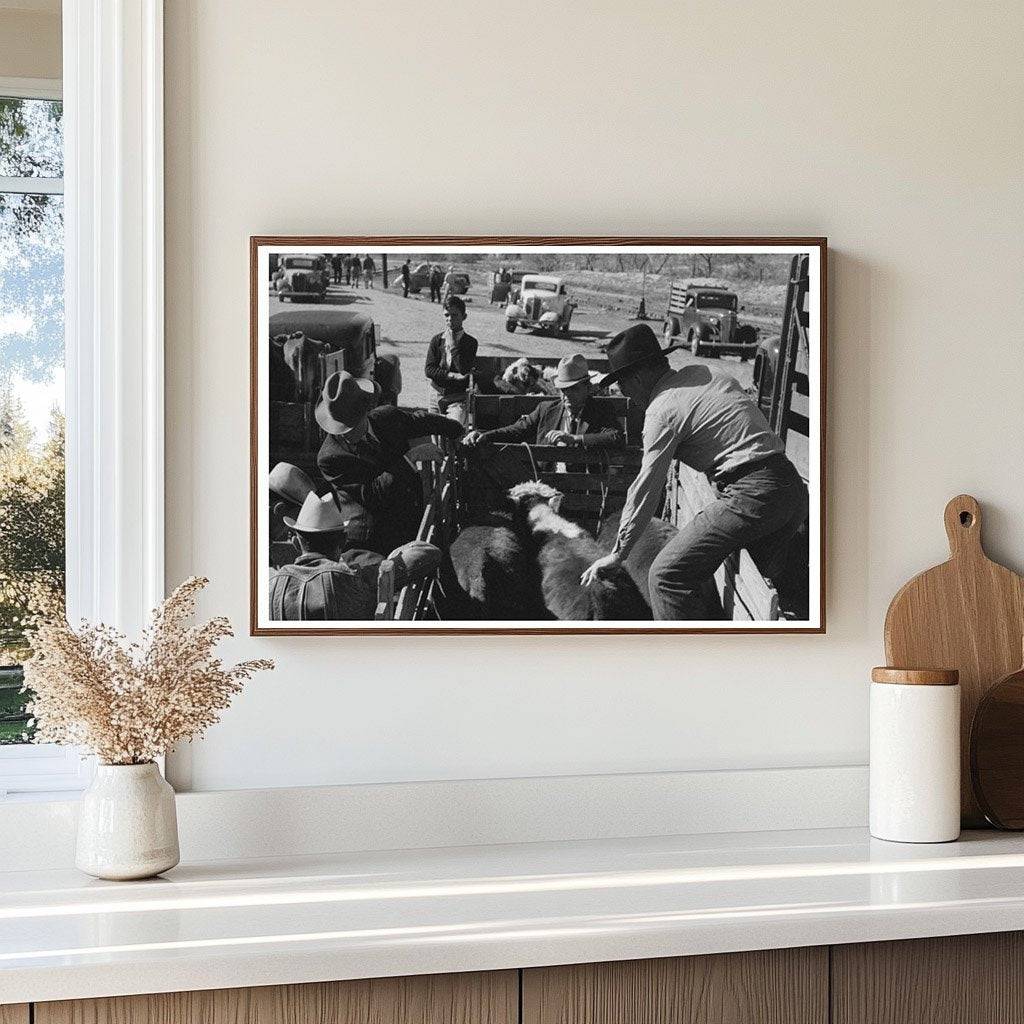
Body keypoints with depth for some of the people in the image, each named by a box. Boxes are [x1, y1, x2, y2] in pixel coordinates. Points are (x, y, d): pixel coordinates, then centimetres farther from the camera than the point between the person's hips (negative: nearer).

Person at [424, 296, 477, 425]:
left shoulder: (470, 342, -3)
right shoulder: (437, 340, 4)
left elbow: (463, 370, -17)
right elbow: (428, 369, -5)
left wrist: (453, 344, -15)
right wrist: (452, 376, -17)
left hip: (458, 398, -3)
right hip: (436, 394, 3)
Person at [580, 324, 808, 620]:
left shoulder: (663, 410, -6)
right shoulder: (704, 372, 18)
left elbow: (646, 489, -3)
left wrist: (618, 553, 6)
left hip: (751, 496, -9)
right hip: (793, 487, 9)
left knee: (667, 575, -8)